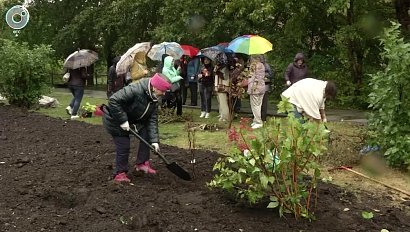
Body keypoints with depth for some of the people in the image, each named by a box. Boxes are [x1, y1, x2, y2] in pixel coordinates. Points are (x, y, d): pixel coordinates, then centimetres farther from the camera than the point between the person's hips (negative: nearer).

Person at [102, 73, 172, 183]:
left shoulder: (154, 100, -7)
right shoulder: (134, 90, -34)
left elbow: (152, 120, -9)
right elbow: (113, 101, -37)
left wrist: (154, 140, -18)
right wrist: (122, 120, -34)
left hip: (132, 119, 8)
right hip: (114, 120, -8)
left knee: (146, 134, 0)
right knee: (123, 146, -8)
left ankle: (142, 163, 13)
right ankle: (120, 173, 10)